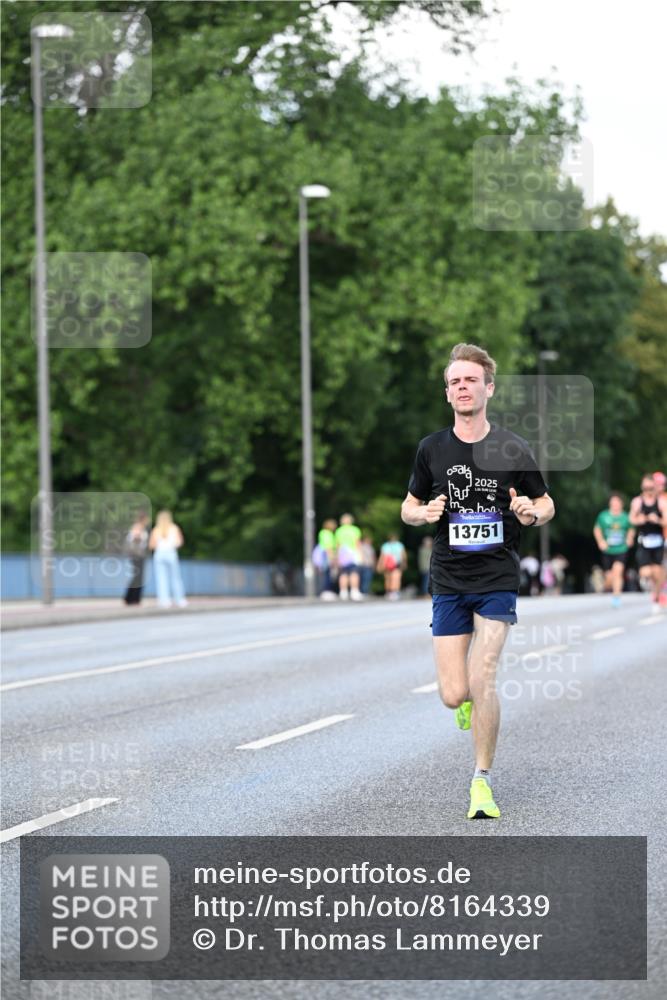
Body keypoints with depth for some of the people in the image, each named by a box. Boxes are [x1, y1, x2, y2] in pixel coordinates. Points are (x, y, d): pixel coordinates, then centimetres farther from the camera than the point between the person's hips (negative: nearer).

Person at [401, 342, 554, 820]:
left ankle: (483, 781, 2)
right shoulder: (432, 449, 3)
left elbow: (547, 503, 8)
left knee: (482, 680, -15)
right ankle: (472, 698, 37)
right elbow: (409, 507, 14)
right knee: (454, 694, -3)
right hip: (449, 583, 2)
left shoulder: (513, 449, -3)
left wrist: (532, 512, -15)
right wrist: (424, 513, -10)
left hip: (498, 580, -2)